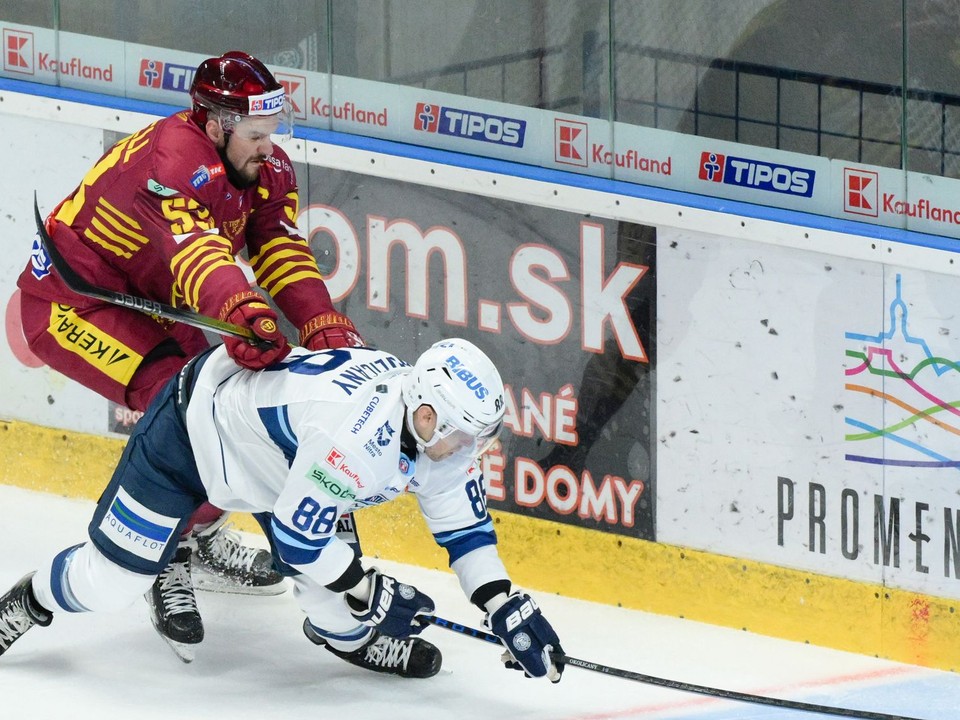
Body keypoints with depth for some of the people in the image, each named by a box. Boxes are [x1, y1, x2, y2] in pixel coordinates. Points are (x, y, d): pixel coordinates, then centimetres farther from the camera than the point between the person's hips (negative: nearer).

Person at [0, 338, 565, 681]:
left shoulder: (444, 427, -16)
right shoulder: (354, 437, -41)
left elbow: (465, 522, -2)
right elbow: (295, 534, -29)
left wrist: (504, 605, -11)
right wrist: (370, 593, -17)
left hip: (277, 443, 7)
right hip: (196, 424, -7)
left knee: (331, 588, -5)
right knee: (110, 580, -4)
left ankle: (349, 638, 29)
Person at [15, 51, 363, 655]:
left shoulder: (267, 167, -5)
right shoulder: (174, 162, -32)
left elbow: (281, 253, -13)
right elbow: (194, 251, -48)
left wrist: (327, 328, -29)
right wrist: (243, 314, -66)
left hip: (147, 302, 9)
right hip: (70, 303, -9)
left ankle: (204, 536, 29)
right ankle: (169, 566, -13)